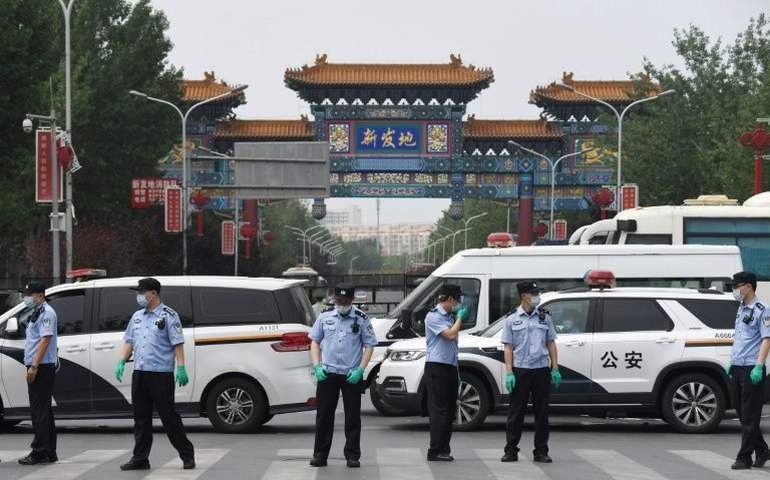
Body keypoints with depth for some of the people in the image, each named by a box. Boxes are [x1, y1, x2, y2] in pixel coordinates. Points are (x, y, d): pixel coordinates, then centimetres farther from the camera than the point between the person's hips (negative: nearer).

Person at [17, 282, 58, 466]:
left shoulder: (46, 313, -10)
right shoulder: (37, 313, 20)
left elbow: (45, 339, -19)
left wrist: (34, 366, -24)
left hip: (42, 368, -10)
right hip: (38, 369, 10)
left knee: (39, 411, -10)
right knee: (44, 411, 11)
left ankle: (39, 453, -10)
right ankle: (49, 453, 15)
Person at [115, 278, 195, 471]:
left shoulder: (168, 316, -3)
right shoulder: (137, 317, 17)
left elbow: (178, 344, -8)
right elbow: (129, 342, 20)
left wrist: (181, 368, -16)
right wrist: (121, 362, 6)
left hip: (161, 374, -6)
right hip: (139, 373, 6)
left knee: (168, 415, -5)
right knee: (141, 418, 8)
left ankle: (187, 454, 6)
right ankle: (140, 458, 13)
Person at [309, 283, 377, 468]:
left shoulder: (361, 319, 0)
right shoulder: (325, 316, 6)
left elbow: (369, 345, 2)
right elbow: (315, 341, 11)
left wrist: (360, 370, -9)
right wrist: (317, 366, -1)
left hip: (352, 375, -1)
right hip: (327, 374, 1)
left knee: (353, 416, 2)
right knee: (323, 415, 3)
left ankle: (352, 456, 10)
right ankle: (320, 455, 10)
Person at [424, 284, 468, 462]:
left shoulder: (449, 316, 17)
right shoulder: (433, 316, -8)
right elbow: (450, 334, -20)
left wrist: (457, 372, 19)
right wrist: (460, 317, -6)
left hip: (450, 367, 9)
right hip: (436, 366, -9)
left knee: (449, 411, 9)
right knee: (439, 410, -10)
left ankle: (443, 450, 13)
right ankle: (435, 451, -10)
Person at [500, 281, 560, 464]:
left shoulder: (545, 317, 8)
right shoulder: (512, 319, 2)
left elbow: (551, 344, 10)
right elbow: (508, 347, 0)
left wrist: (555, 368, 3)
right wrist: (509, 373, -8)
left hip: (541, 370, 2)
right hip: (520, 370, -2)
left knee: (541, 411, 5)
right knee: (516, 411, 1)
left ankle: (541, 451, 11)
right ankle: (511, 450, 6)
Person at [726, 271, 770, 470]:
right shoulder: (741, 310, 17)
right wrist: (731, 362, 20)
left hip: (752, 370, -9)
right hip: (738, 369, 9)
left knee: (749, 416, -5)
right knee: (742, 414, 13)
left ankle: (744, 458, -4)